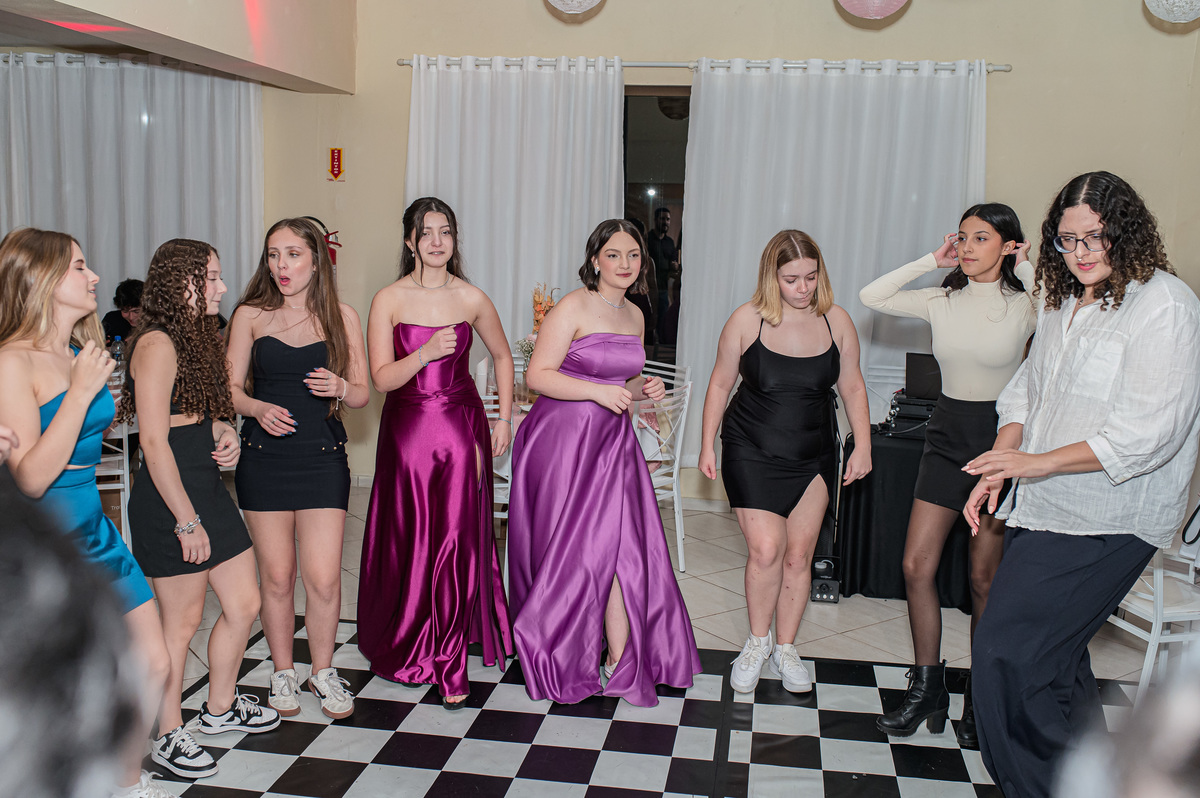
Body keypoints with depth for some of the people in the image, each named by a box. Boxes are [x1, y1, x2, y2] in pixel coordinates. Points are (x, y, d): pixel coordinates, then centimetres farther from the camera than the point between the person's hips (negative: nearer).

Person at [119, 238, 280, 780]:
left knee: (244, 604, 13)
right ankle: (166, 736, 21)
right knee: (182, 621, 3)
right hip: (169, 499, -9)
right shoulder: (157, 345, -16)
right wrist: (186, 521, -19)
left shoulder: (199, 338, 14)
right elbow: (154, 441, -19)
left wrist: (222, 431, 3)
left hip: (208, 489, 9)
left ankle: (220, 707, 33)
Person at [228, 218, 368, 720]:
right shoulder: (251, 315, 3)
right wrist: (258, 408, -16)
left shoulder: (341, 316, 3)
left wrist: (341, 387, -16)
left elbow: (362, 395, 6)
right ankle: (282, 673, 28)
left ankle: (323, 672, 20)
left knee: (323, 578, -4)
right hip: (264, 457, 1)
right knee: (276, 576, 7)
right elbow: (230, 388, 5)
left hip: (323, 458, 0)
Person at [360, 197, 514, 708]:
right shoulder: (389, 300, -3)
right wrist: (425, 353, -23)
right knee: (411, 541, 7)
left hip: (462, 426, 1)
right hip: (408, 430, 0)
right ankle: (409, 650, 29)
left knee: (459, 542, -1)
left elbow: (502, 356, 16)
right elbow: (381, 378, -7)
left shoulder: (472, 299, 1)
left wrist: (505, 418, 11)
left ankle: (449, 665, 11)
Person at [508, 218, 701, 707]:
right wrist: (598, 391, -22)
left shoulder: (634, 316, 13)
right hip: (564, 436, -6)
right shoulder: (573, 307, -9)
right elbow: (537, 376, -13)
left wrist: (642, 389, 5)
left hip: (612, 438, 6)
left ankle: (621, 661, 7)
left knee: (621, 545, -2)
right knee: (572, 548, 1)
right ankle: (560, 657, 20)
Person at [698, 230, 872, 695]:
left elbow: (853, 386, 9)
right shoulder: (747, 320, -7)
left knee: (798, 555, 5)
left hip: (813, 456, 2)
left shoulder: (836, 321, -1)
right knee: (766, 550, -12)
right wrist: (707, 445, 2)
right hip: (753, 452, -2)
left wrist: (862, 447, 4)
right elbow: (720, 384, 2)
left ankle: (785, 649, 24)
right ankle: (757, 643, 13)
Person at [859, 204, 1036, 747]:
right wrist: (930, 263, 0)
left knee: (984, 577, 2)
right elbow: (870, 296, 2)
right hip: (947, 436, 4)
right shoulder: (944, 302, 6)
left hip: (1000, 437, -4)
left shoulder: (1025, 305, -6)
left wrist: (1027, 271, -15)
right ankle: (927, 690, 16)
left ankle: (981, 702, 20)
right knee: (916, 565, 0)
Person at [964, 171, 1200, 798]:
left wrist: (1035, 463, -19)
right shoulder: (1061, 301, 11)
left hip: (1105, 522, -8)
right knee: (1055, 654, 16)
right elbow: (1026, 389, 17)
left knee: (1008, 648, -10)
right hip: (1044, 507, 8)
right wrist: (998, 466, 2)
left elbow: (1147, 433, -20)